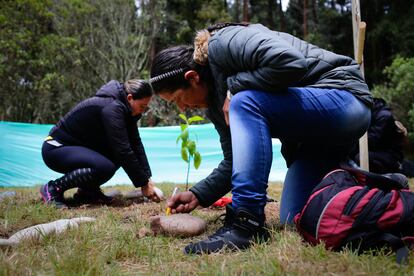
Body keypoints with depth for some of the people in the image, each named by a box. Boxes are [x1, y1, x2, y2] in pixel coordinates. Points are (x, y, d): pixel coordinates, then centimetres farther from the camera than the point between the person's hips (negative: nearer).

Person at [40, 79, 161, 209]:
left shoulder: (124, 108, 2)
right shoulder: (112, 107, -26)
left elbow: (136, 144, 2)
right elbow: (124, 151, -28)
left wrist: (147, 178, -3)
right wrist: (143, 184, -21)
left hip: (78, 146, 10)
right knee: (105, 167, -30)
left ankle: (87, 190, 6)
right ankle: (53, 188, -12)